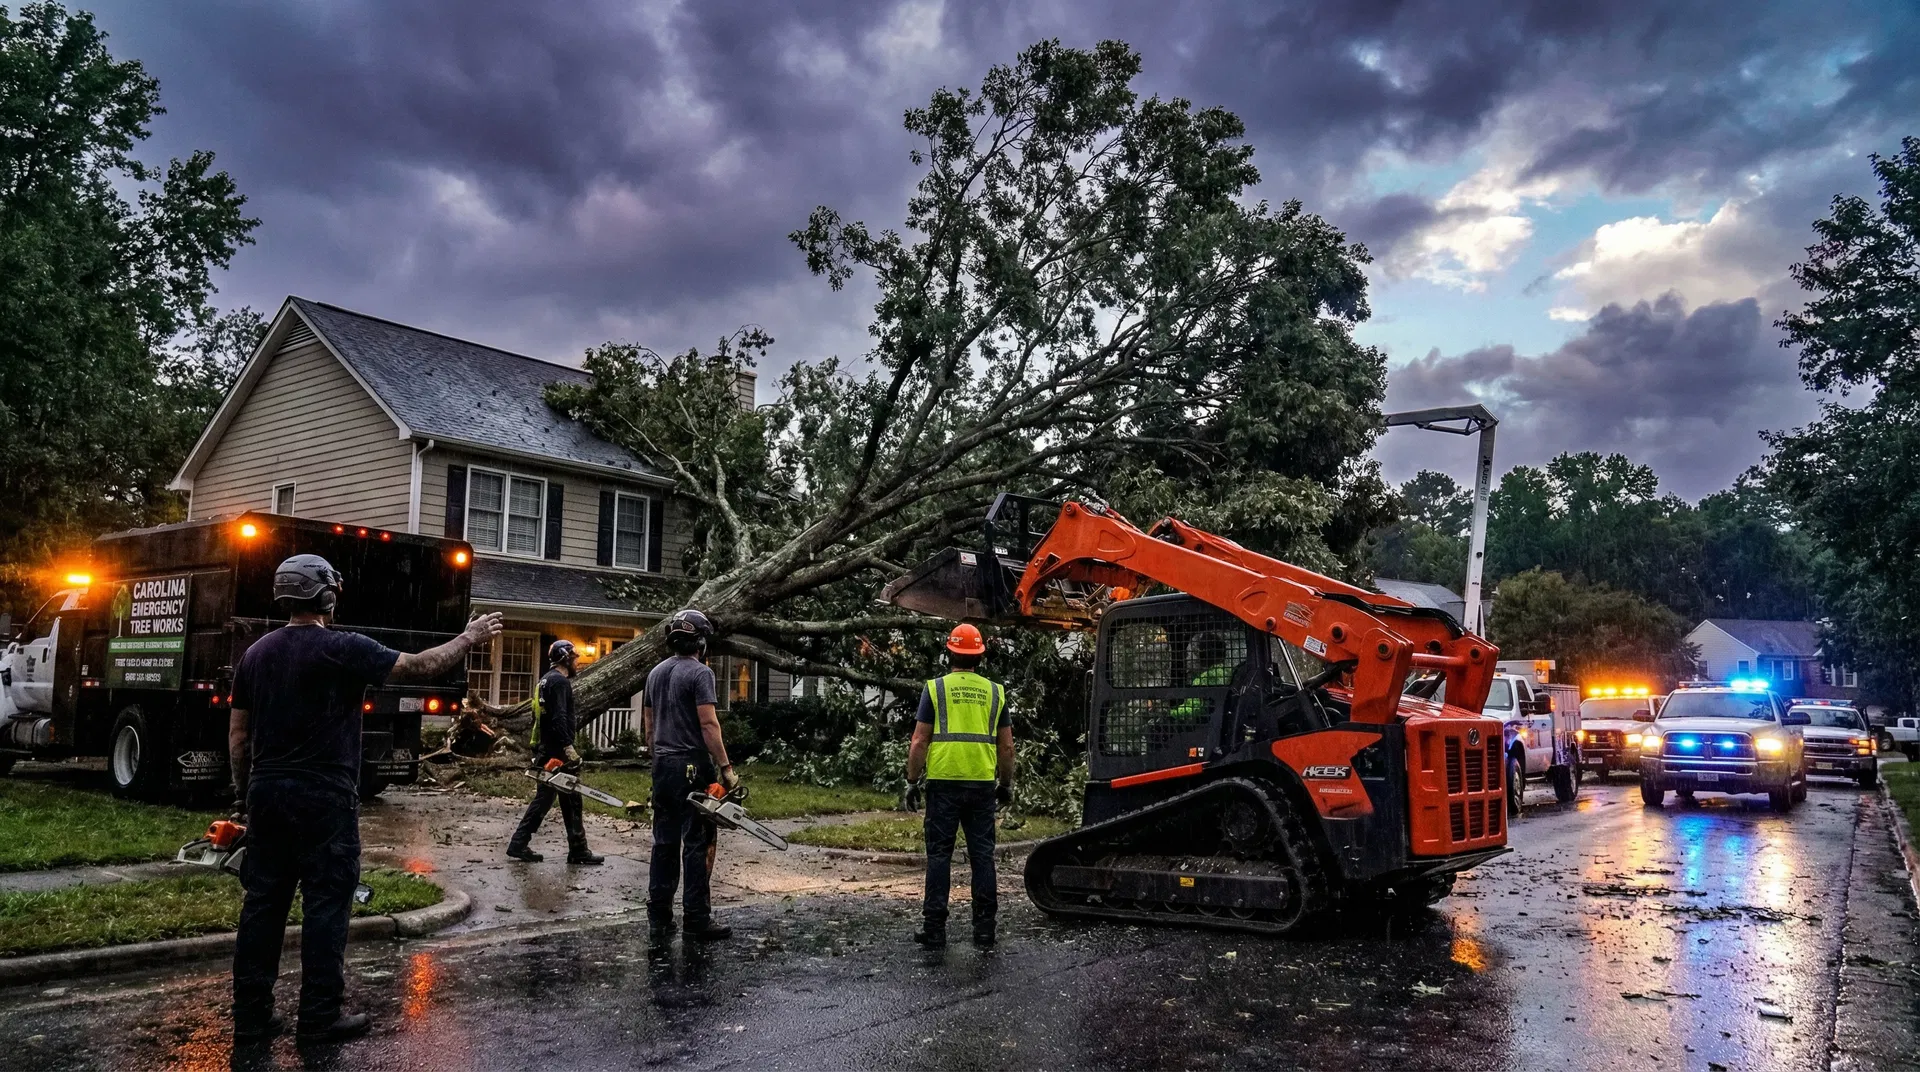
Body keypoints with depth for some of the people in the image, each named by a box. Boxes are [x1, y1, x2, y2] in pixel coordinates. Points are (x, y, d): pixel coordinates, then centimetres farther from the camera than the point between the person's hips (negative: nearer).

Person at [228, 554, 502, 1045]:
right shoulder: (343, 649, -12)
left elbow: (237, 734, 12)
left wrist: (243, 792, 20)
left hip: (268, 793, 7)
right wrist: (470, 638, 3)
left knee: (263, 901, 11)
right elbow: (419, 667, -10)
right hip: (323, 798, -6)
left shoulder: (256, 653, 8)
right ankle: (320, 1017, 7)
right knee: (325, 904, 1)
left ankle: (250, 1015, 16)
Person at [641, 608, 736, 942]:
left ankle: (658, 918, 13)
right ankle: (696, 919, 0)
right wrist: (726, 768, -14)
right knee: (697, 844, -3)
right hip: (693, 767, -7)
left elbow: (648, 725, 17)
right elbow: (708, 724, -17)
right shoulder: (700, 672, -10)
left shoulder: (656, 673, 13)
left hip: (663, 766, 7)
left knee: (664, 843, 10)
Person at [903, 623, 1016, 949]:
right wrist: (1006, 784, 20)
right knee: (982, 855, 8)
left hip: (943, 782, -2)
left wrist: (912, 781, 4)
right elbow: (1006, 746, 10)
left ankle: (935, 928, 5)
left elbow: (919, 742, -4)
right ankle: (984, 927, 12)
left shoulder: (935, 688, 0)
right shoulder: (994, 692, 9)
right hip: (983, 785, 2)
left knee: (939, 854, 3)